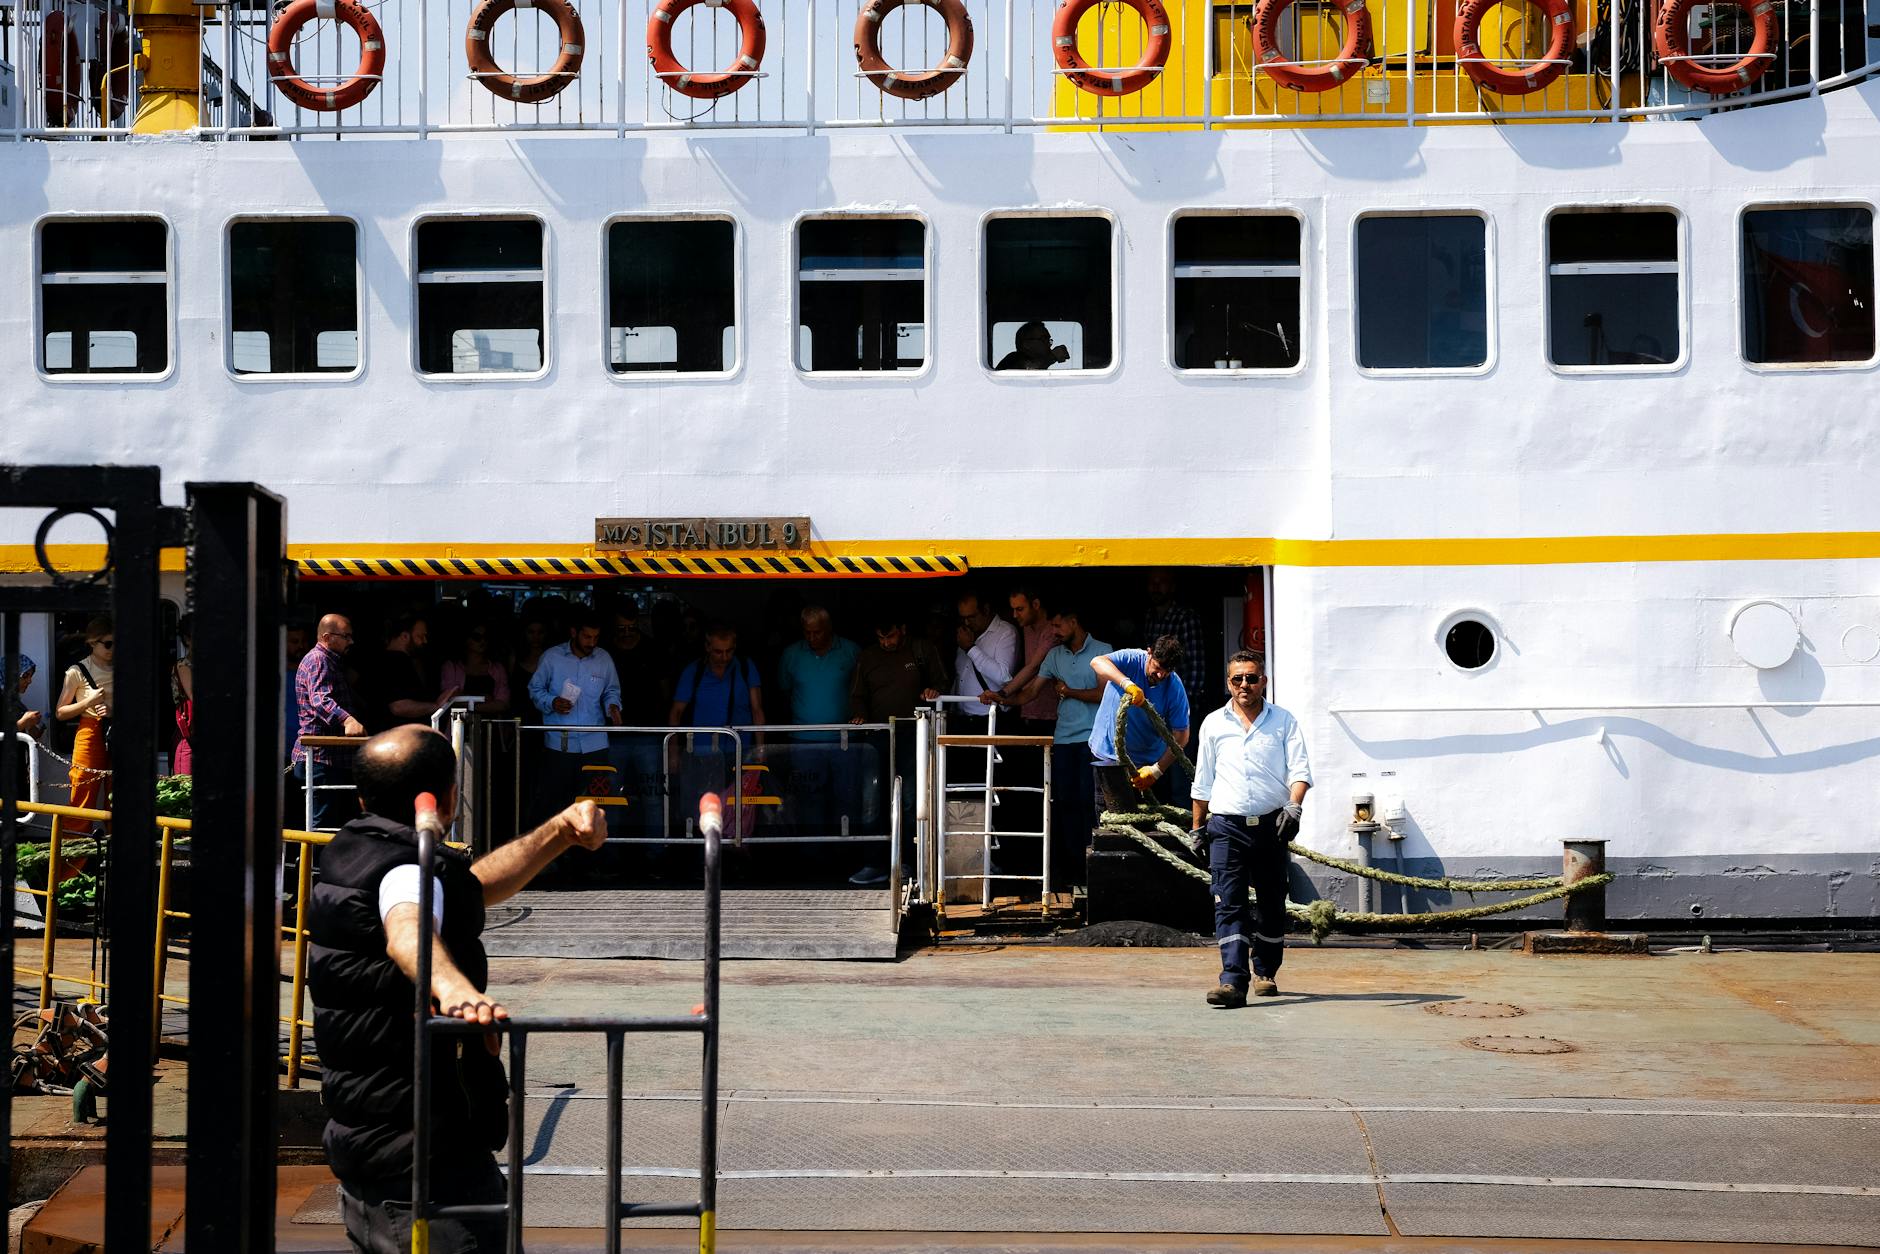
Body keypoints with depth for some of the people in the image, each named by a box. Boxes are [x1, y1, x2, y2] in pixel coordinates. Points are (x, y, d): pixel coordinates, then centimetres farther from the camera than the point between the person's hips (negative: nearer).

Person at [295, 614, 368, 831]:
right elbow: (320, 700, -30)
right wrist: (347, 720, -45)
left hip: (335, 758, 10)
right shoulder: (317, 660, -11)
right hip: (320, 757, -10)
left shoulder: (333, 662, 23)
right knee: (324, 824, -12)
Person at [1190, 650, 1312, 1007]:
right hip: (1227, 826, 0)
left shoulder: (1283, 721, 7)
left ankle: (1266, 973, 28)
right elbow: (1202, 782, 17)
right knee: (1229, 904, -12)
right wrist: (1197, 827, 17)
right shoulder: (1213, 724, 11)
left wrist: (1293, 806, -18)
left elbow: (1299, 771, -1)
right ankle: (1232, 983, -20)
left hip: (1272, 825, 0)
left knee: (1271, 904, 10)